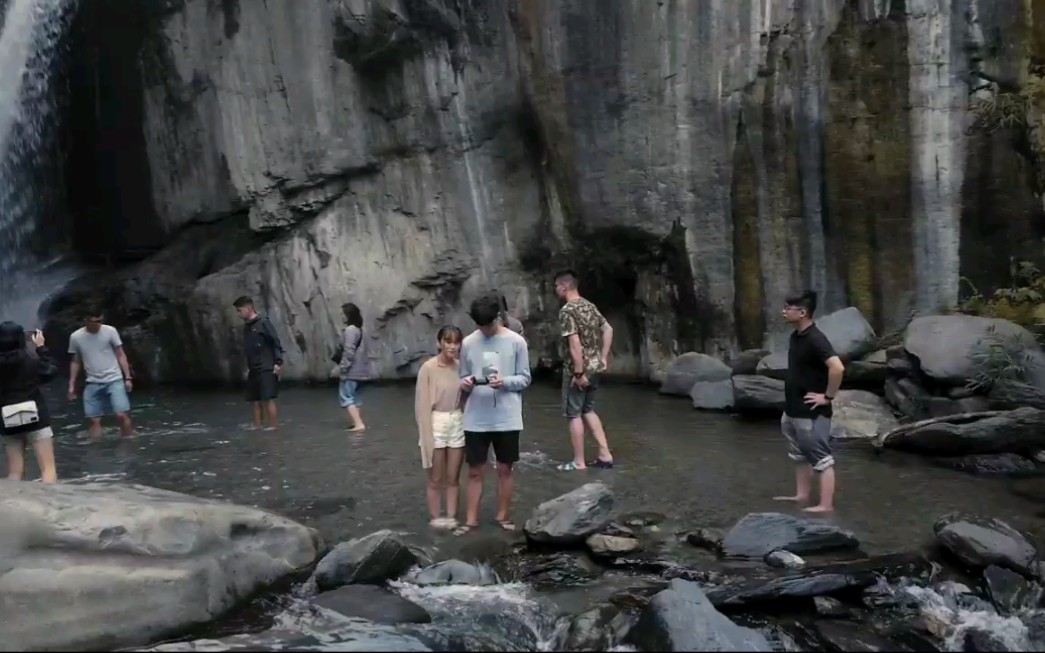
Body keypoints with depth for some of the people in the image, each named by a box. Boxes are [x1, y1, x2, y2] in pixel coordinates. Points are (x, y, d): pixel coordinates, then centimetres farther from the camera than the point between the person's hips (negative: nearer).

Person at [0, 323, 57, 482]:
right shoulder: (30, 358, -7)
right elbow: (52, 371, 7)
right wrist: (41, 347, 12)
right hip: (36, 418, -3)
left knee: (14, 473, 9)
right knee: (48, 469, -2)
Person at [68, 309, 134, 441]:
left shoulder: (110, 331, -6)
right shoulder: (76, 337, 0)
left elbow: (120, 355, 0)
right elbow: (75, 362, 12)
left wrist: (128, 377, -5)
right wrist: (72, 385, 11)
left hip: (114, 380, -2)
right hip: (93, 383, 3)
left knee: (122, 415, -12)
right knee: (94, 420, 2)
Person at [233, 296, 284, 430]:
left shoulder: (263, 322, -7)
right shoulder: (247, 326, 15)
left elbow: (275, 342, -11)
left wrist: (278, 362, -17)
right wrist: (249, 366, 18)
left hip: (267, 369, -8)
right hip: (254, 370, 8)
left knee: (268, 399, -10)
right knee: (255, 401, 8)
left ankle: (274, 427, -7)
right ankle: (256, 427, 12)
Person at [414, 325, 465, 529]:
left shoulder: (460, 367, 0)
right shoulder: (428, 369, -14)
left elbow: (463, 398, 9)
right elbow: (422, 405, -12)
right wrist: (427, 437, -13)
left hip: (457, 424, 4)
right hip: (437, 425, -4)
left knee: (453, 479, 12)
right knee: (436, 480, 8)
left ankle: (452, 519, 21)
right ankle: (435, 519, 20)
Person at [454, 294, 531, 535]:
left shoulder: (516, 342, -3)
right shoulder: (468, 343, 2)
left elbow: (524, 379, -1)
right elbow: (464, 378, 8)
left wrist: (504, 382, -20)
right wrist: (465, 383, -15)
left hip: (507, 418, -1)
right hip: (476, 419, 1)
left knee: (505, 469, 10)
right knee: (475, 471, 7)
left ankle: (503, 516, 24)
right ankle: (471, 520, 17)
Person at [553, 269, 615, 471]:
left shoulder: (567, 310, -17)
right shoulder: (590, 306, 9)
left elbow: (575, 343, -24)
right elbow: (608, 330, 13)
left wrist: (579, 373, -22)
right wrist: (603, 358, 14)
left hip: (577, 370, -8)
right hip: (595, 368, 8)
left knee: (574, 414, 4)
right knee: (588, 410, 19)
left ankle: (579, 462, 11)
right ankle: (605, 455, 16)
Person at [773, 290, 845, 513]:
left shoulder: (815, 340, -21)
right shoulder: (795, 336, 7)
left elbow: (837, 368, -32)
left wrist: (828, 396, -22)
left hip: (811, 412, -10)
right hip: (793, 409, 10)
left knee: (821, 458, -2)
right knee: (800, 455, 21)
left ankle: (826, 504, 4)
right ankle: (802, 494, 34)